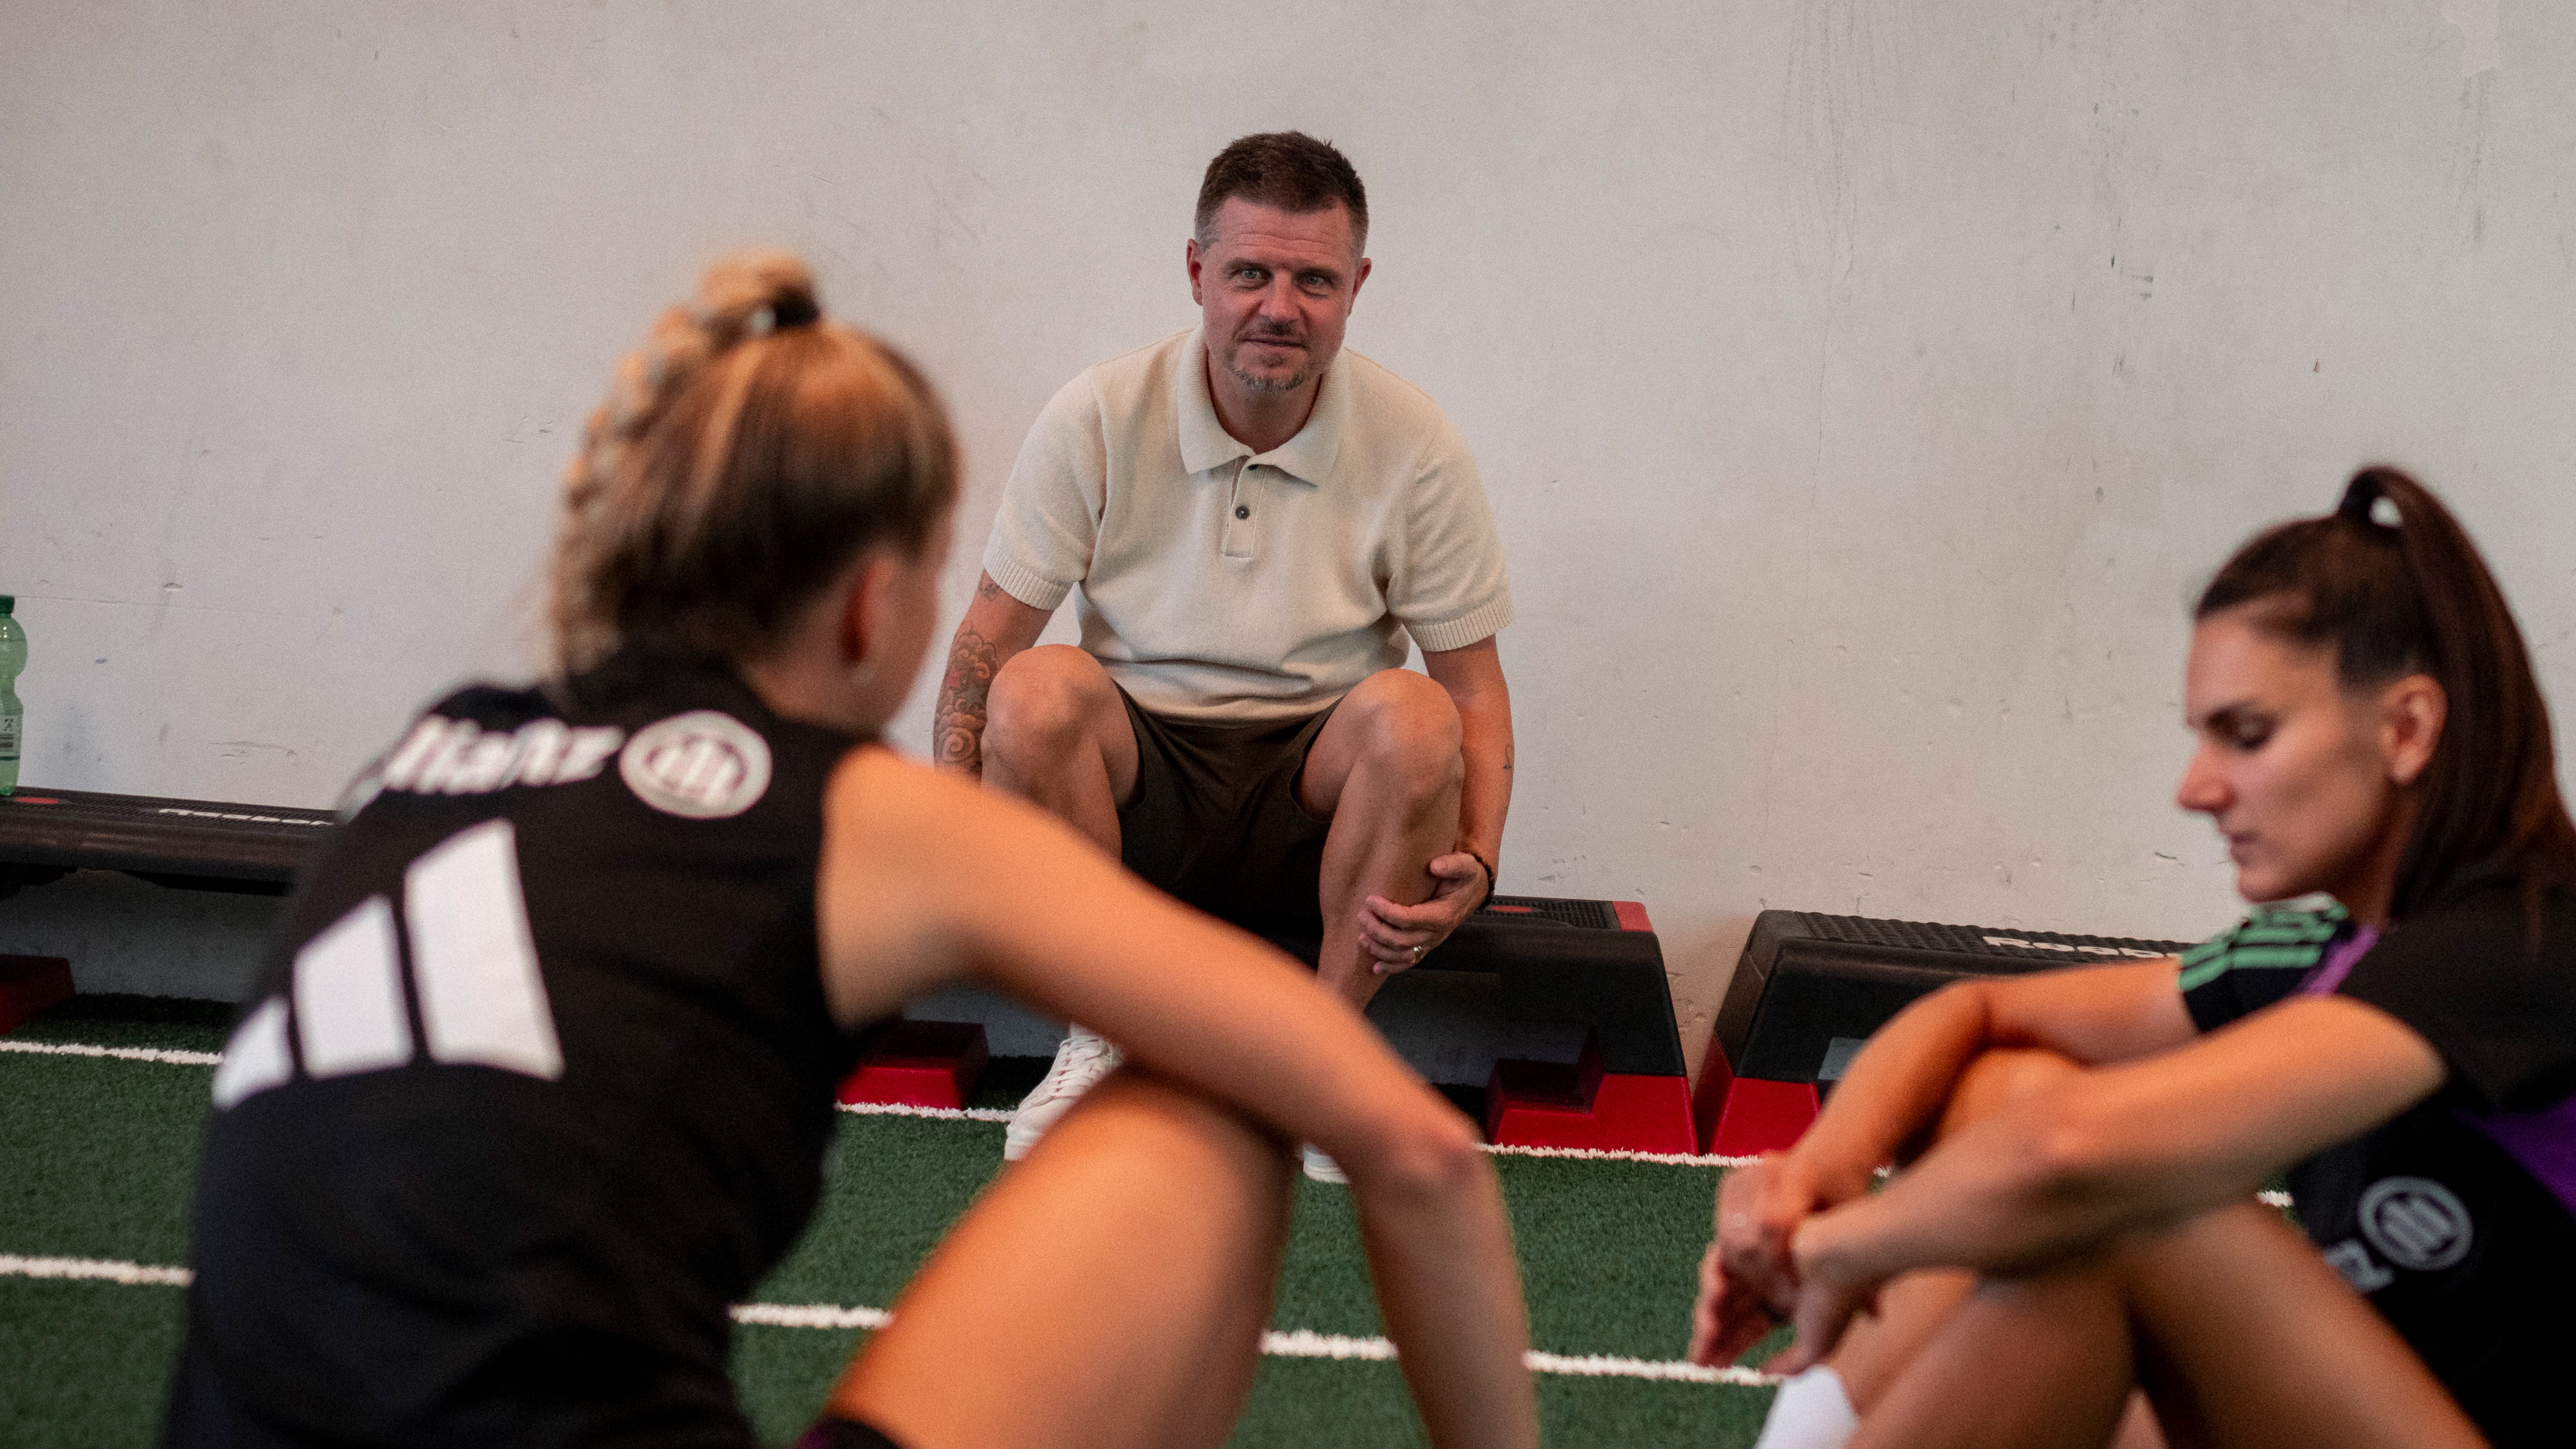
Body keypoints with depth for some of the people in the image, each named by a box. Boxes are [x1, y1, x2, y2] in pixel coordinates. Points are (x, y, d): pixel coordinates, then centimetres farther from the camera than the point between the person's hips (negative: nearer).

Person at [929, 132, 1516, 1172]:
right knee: (1038, 688, -30)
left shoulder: (1414, 445, -5)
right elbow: (987, 642, -5)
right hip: (1134, 784, 0)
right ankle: (1102, 1037, -10)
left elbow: (1473, 680, -2)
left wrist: (1475, 863, -19)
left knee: (1412, 715, -31)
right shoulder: (1098, 420, -5)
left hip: (1315, 799, 0)